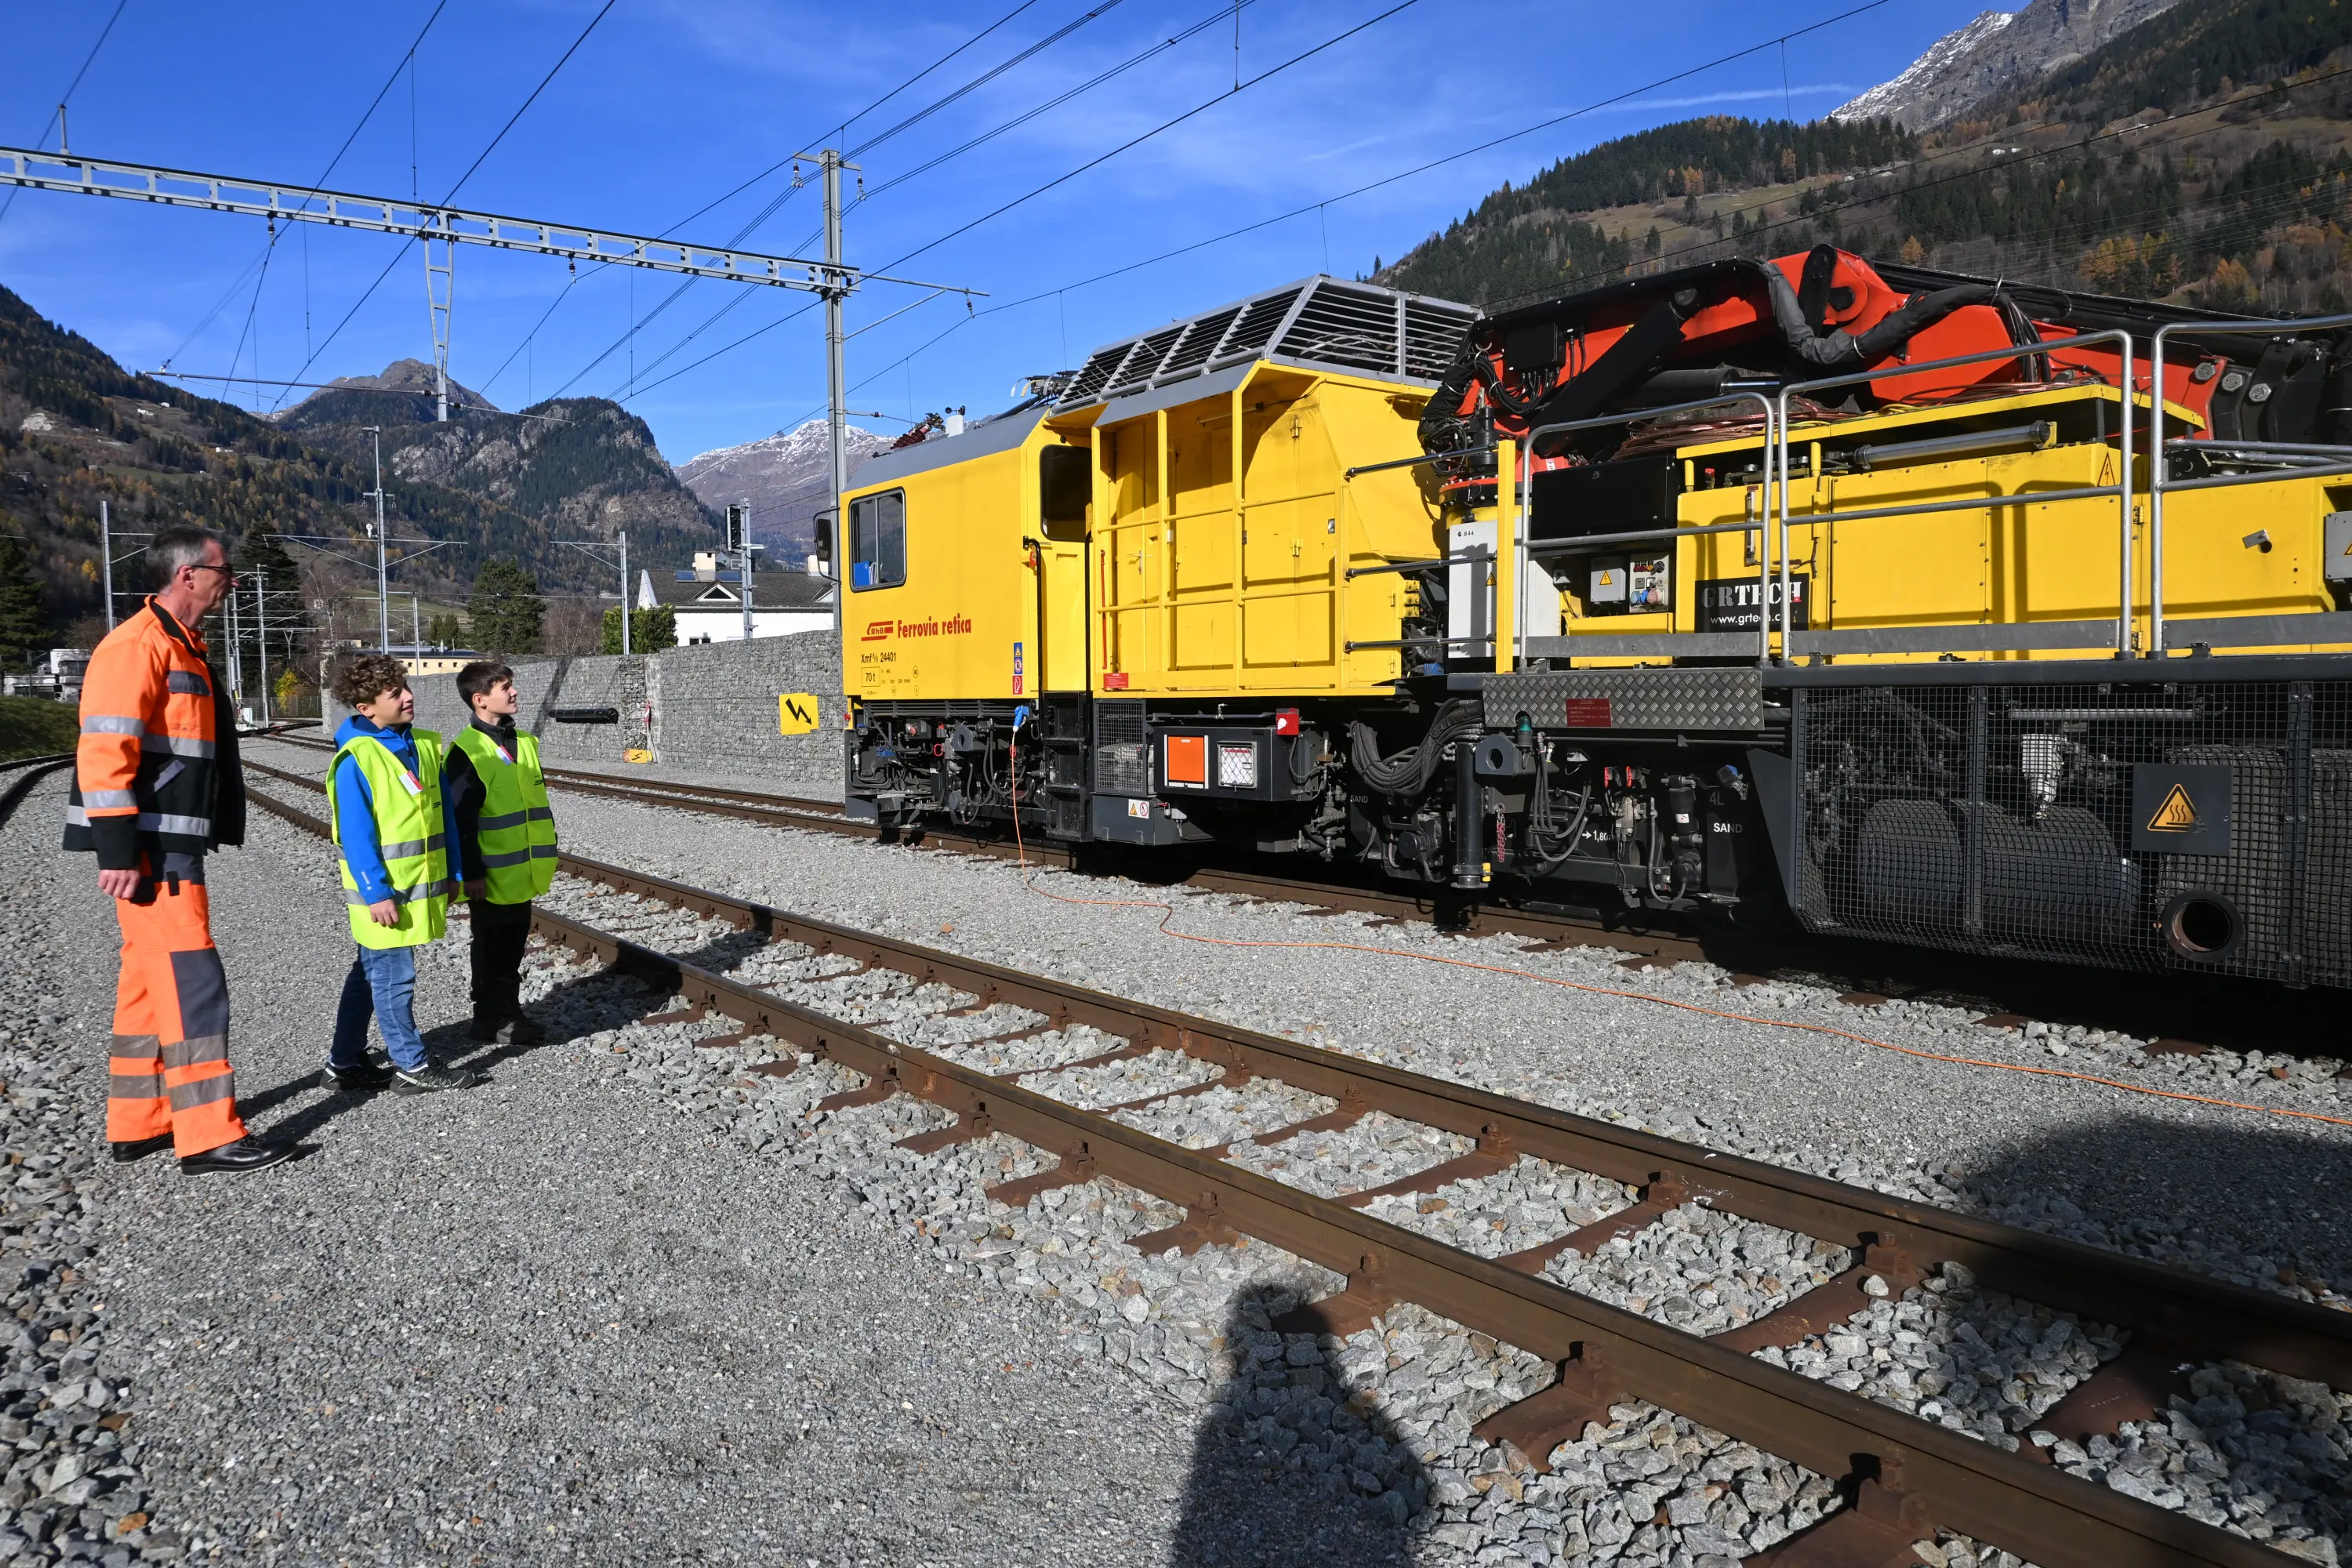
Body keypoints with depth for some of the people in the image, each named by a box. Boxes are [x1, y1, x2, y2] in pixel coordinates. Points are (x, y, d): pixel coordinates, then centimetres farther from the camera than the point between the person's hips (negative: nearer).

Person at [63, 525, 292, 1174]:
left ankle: (138, 1124, 24)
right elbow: (103, 753, -20)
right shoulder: (137, 646, -14)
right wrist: (118, 852, -24)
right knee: (191, 978, -10)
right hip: (148, 848, -10)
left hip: (174, 845, 10)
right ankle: (210, 1138, -8)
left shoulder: (184, 648, 18)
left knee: (151, 980, 14)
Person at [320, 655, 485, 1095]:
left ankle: (344, 1064, 29)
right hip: (383, 891, -8)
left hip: (421, 887, 8)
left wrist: (452, 873, 12)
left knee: (369, 973, 17)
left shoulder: (424, 745, 7)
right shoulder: (356, 759, -15)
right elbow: (355, 833, -17)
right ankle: (413, 1067, 11)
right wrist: (376, 892, -20)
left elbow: (444, 812, 12)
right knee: (393, 976, 1)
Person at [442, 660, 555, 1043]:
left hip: (522, 871, 7)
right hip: (492, 874, -7)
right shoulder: (468, 750, -15)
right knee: (492, 948, 5)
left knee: (515, 943, 16)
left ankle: (509, 1010, 27)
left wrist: (547, 852, 16)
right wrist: (472, 872, -17)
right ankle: (491, 1018, 17)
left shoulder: (524, 741, 9)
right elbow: (461, 819, -17)